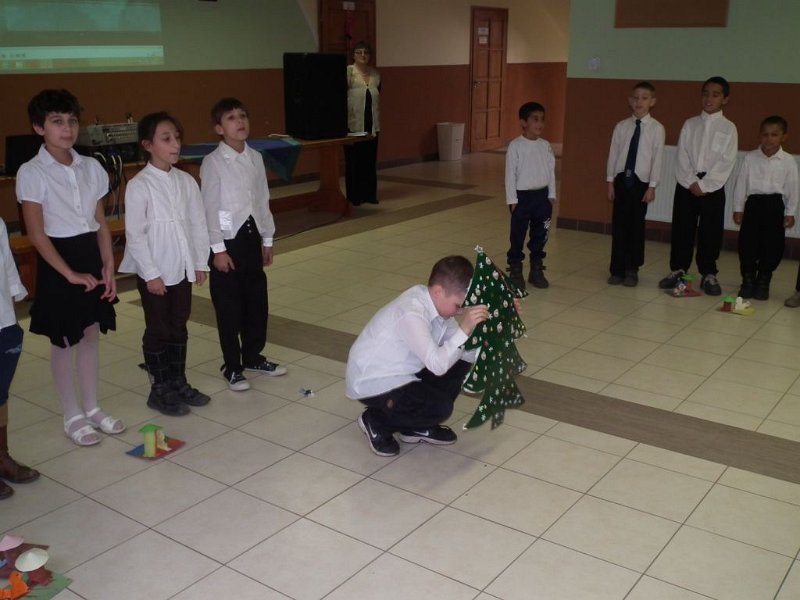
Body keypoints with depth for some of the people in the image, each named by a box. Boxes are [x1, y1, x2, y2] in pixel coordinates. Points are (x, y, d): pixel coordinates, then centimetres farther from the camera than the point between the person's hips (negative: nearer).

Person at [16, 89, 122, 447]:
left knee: (91, 335, 14)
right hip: (58, 260, -5)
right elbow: (36, 233, -13)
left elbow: (101, 223, 7)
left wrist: (109, 268, 1)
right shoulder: (32, 173, -11)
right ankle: (73, 416, 20)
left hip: (92, 255, 5)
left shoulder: (91, 167, 4)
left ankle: (91, 408, 28)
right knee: (64, 341, 6)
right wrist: (70, 274, -15)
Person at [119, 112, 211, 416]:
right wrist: (151, 274, -15)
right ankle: (159, 390, 20)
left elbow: (198, 224, 6)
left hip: (182, 269, 5)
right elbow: (135, 235, -14)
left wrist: (200, 262, 4)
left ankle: (179, 383, 29)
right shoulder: (139, 186, -13)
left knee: (179, 326, 15)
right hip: (154, 272, -5)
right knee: (157, 330, 7)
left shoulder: (186, 181, 2)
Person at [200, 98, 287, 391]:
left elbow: (263, 200, 10)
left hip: (252, 236, 6)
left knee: (257, 300, 13)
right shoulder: (212, 162, -11)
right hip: (228, 239, -6)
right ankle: (232, 367, 18)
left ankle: (253, 356, 32)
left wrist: (267, 238, 10)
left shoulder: (256, 158, 5)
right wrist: (218, 249, -15)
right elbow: (209, 208, -13)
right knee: (229, 307, 4)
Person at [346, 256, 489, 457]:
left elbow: (465, 352, -4)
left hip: (400, 372, 9)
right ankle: (377, 422, 1)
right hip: (372, 383, -9)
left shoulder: (436, 303, -5)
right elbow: (438, 364, -36)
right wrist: (464, 329, -40)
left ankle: (418, 426, 10)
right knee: (439, 407, -25)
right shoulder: (411, 314, -31)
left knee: (460, 363, -3)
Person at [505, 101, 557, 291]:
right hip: (522, 196, -4)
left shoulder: (546, 146, 3)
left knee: (540, 235, 11)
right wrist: (512, 200, -10)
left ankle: (536, 270, 25)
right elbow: (510, 174, -9)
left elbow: (551, 172, 8)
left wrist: (551, 196, 5)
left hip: (542, 195, 4)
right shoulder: (515, 146, -10)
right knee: (517, 235, 6)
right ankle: (515, 272, 18)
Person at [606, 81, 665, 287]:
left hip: (641, 181, -2)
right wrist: (610, 181, 3)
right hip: (622, 179, 2)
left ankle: (632, 270, 20)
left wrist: (652, 186, -8)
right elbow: (613, 154, 5)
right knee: (619, 225, 5)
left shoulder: (656, 128, -4)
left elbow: (657, 158, -5)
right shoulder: (621, 127, 3)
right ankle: (617, 269, 15)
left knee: (636, 226, 6)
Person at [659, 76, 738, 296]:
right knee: (681, 228, 5)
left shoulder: (728, 128, 0)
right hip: (685, 184, 2)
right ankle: (678, 270, 17)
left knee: (711, 232, 3)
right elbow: (682, 156, 1)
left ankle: (709, 275, 14)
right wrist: (691, 182, -10)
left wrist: (704, 185, -13)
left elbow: (726, 162, -6)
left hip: (713, 187, -2)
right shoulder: (690, 124, 7)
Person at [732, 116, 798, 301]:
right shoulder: (750, 158, 1)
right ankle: (748, 280, 17)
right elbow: (741, 183, 4)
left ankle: (763, 281, 18)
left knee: (773, 246, 3)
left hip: (775, 205, 0)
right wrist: (738, 208, 3)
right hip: (753, 203, 1)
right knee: (747, 243, 1)